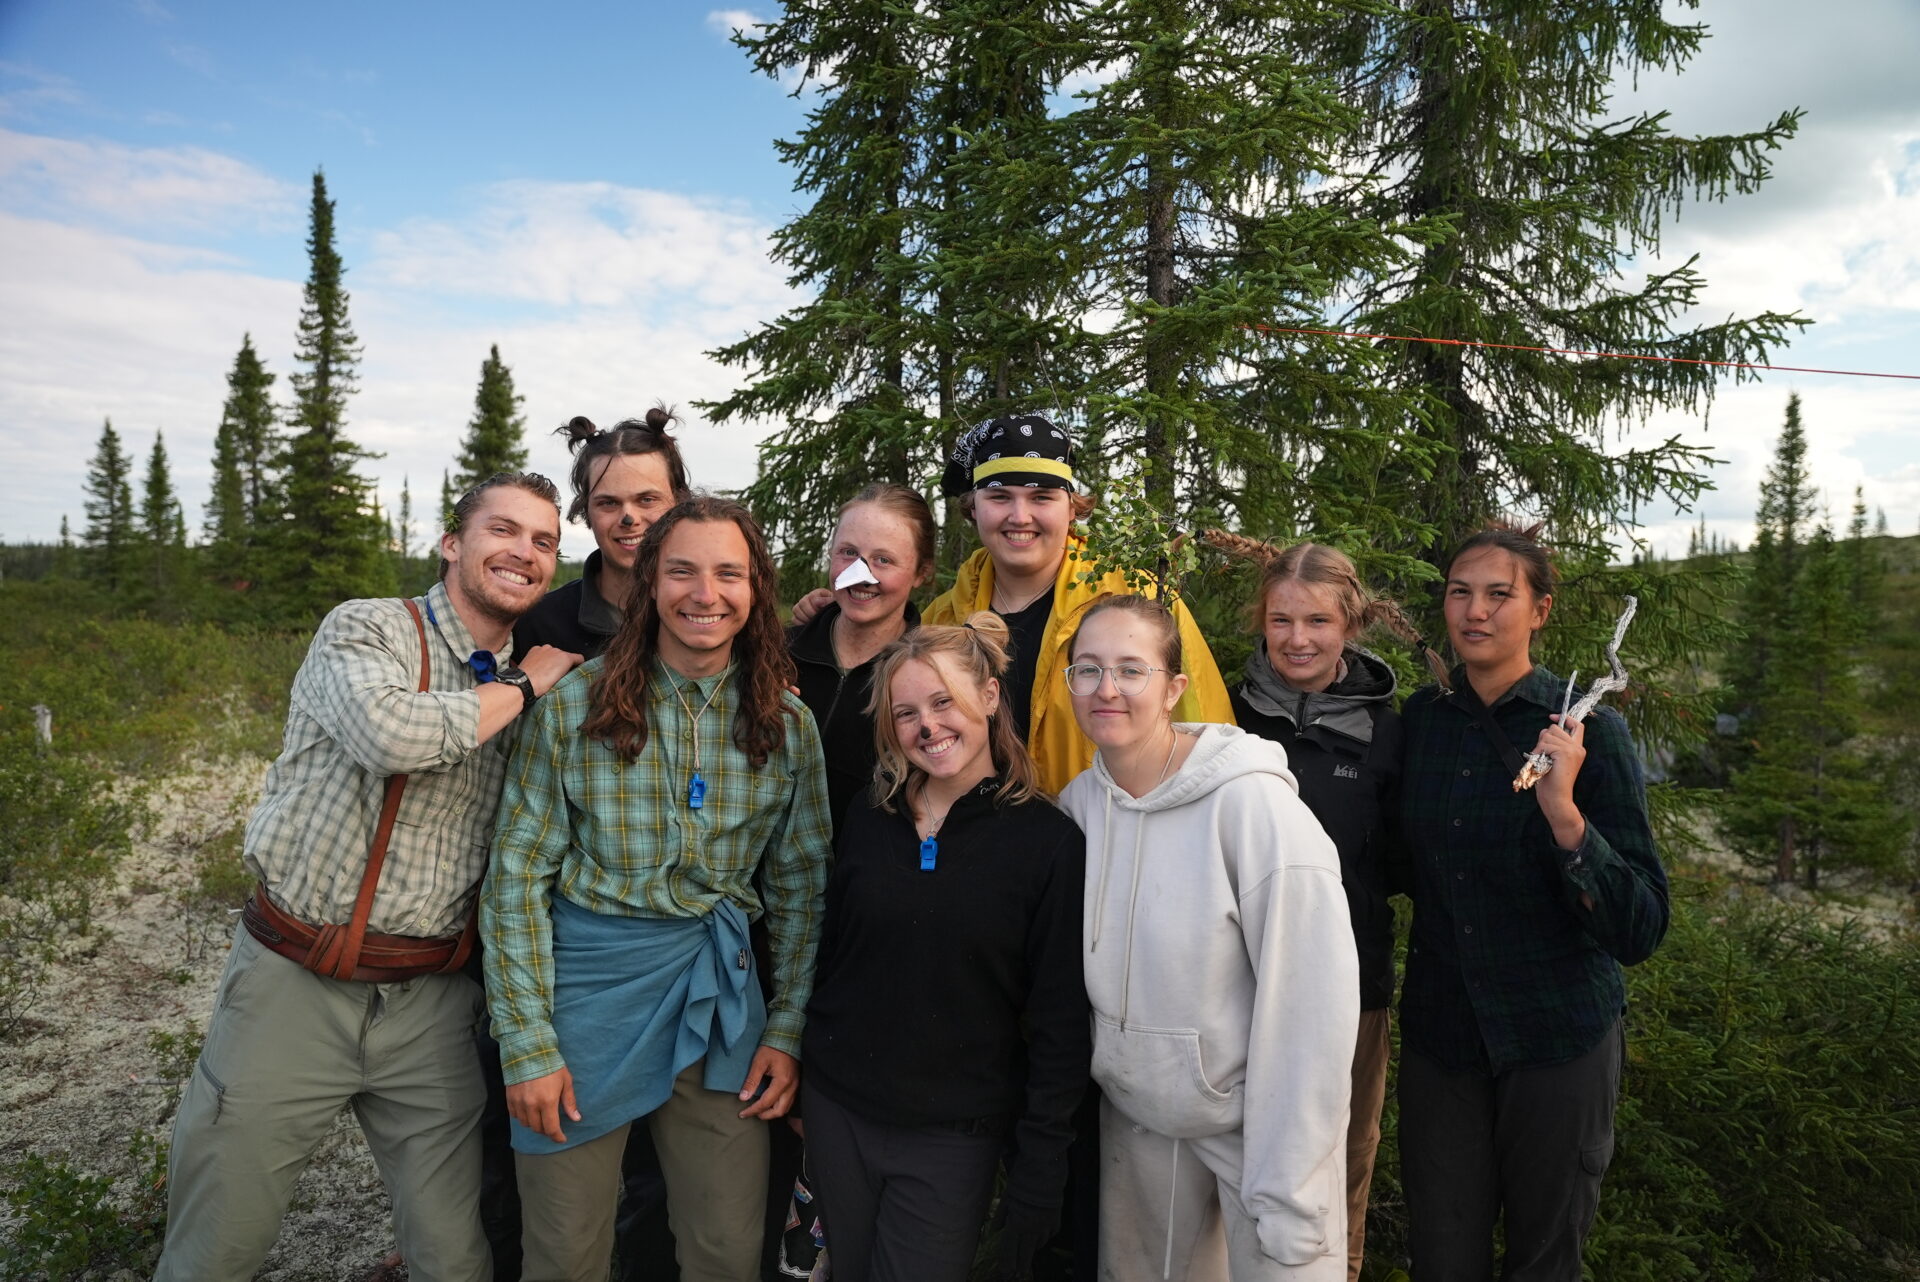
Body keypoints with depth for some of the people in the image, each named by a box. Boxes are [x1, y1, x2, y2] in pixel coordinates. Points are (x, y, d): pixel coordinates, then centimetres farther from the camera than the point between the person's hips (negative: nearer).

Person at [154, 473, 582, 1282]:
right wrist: (524, 687, -16)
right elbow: (389, 731, -29)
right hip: (294, 985, -3)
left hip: (430, 1005, 4)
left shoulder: (525, 693, 9)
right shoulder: (366, 630, -6)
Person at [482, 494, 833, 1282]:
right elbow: (516, 877, -6)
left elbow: (800, 888, 6)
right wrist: (527, 1044, -9)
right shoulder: (574, 706, -8)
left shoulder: (787, 724, -1)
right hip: (589, 986, -2)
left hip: (720, 995, 2)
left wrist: (786, 1030, 2)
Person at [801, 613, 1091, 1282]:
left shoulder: (1049, 842, -12)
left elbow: (1059, 1028, -10)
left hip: (953, 1140, -4)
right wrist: (799, 1067, 8)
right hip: (837, 1114, 4)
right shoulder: (868, 818, 0)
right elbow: (828, 952, 9)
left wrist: (1038, 1174, -10)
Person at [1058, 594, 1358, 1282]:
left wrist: (1284, 1194, -19)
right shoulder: (1077, 802, -4)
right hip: (1134, 1117, 5)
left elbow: (1312, 1003, -20)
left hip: (1254, 1119, -5)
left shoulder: (1250, 800, -22)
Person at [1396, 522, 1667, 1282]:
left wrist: (1565, 815, -31)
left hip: (1558, 1040, -3)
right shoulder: (1421, 718, -2)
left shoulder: (1588, 732, -13)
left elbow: (1640, 932, -20)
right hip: (1440, 1031, 3)